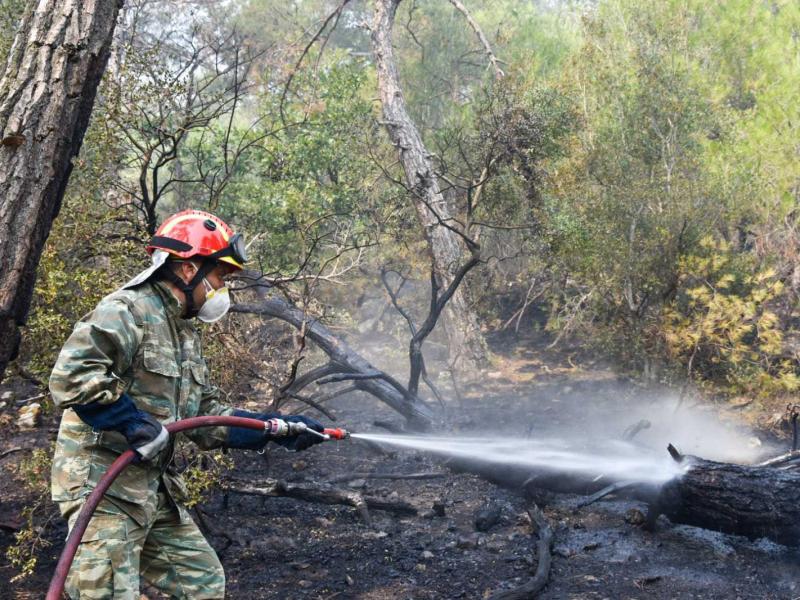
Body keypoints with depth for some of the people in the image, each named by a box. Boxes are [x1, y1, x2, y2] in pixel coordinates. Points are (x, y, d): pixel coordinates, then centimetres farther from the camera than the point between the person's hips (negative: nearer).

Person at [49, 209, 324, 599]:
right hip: (102, 486, -10)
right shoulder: (127, 310, -14)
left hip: (155, 489, 10)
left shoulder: (186, 335, 16)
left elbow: (206, 417, 16)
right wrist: (134, 423, -25)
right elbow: (71, 375, -28)